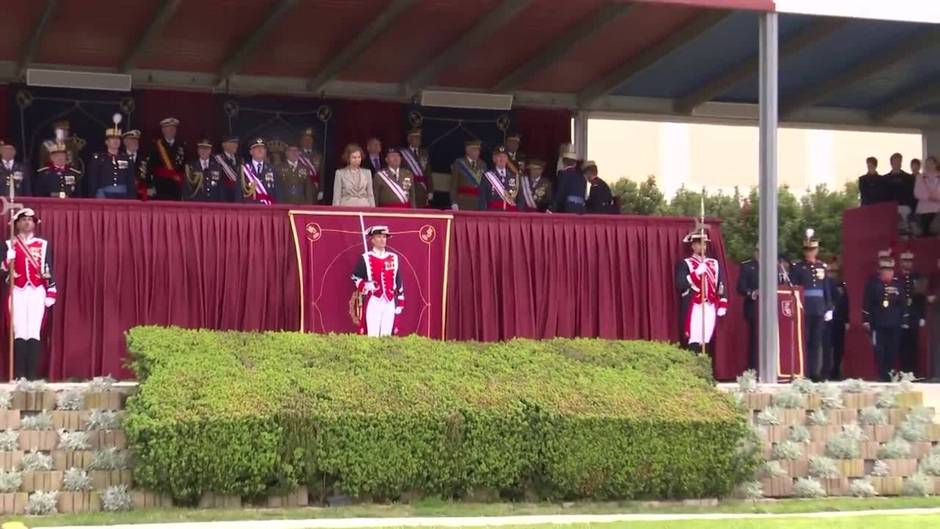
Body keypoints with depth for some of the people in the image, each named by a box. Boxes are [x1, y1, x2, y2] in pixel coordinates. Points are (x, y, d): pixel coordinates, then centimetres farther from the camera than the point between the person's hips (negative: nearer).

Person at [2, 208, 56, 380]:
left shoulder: (44, 245, 11)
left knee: (34, 333, -7)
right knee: (19, 333, -6)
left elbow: (49, 271, 10)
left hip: (37, 292, 0)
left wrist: (51, 294, 4)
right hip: (18, 292, 0)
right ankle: (19, 375, -6)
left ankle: (33, 375, -8)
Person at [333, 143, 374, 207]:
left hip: (364, 207, 2)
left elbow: (370, 195, 13)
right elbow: (337, 196, 4)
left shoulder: (367, 173, 12)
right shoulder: (340, 173, 5)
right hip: (347, 206, -2)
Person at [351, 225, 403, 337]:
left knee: (387, 337, 5)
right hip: (373, 302, -3)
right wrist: (365, 285, -16)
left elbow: (398, 282, 13)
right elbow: (355, 278, 5)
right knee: (372, 336, -7)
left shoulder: (394, 258, 12)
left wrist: (400, 303, 9)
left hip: (390, 303, 3)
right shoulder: (365, 258, 1)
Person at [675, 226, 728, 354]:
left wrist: (722, 305, 5)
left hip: (710, 309, 5)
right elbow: (680, 285, -11)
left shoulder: (714, 264, 17)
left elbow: (721, 286, 14)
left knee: (707, 343, 5)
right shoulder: (684, 264, 2)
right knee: (693, 344, -11)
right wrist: (696, 273, -17)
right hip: (693, 310, -4)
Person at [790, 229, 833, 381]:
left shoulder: (822, 267, 12)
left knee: (816, 342, 5)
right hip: (803, 310, -4)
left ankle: (814, 371, 9)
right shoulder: (797, 267, 0)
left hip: (819, 310, 4)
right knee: (804, 342, -3)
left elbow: (827, 289, 13)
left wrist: (829, 308, 8)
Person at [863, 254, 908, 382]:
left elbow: (903, 304, 9)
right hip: (878, 324, -2)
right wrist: (866, 320, -3)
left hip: (894, 325, 2)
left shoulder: (898, 284, 6)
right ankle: (883, 376, -1)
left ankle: (890, 375, 14)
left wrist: (904, 321, 7)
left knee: (893, 351, 4)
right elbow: (866, 303, 0)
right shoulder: (873, 283, 0)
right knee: (879, 351, -5)